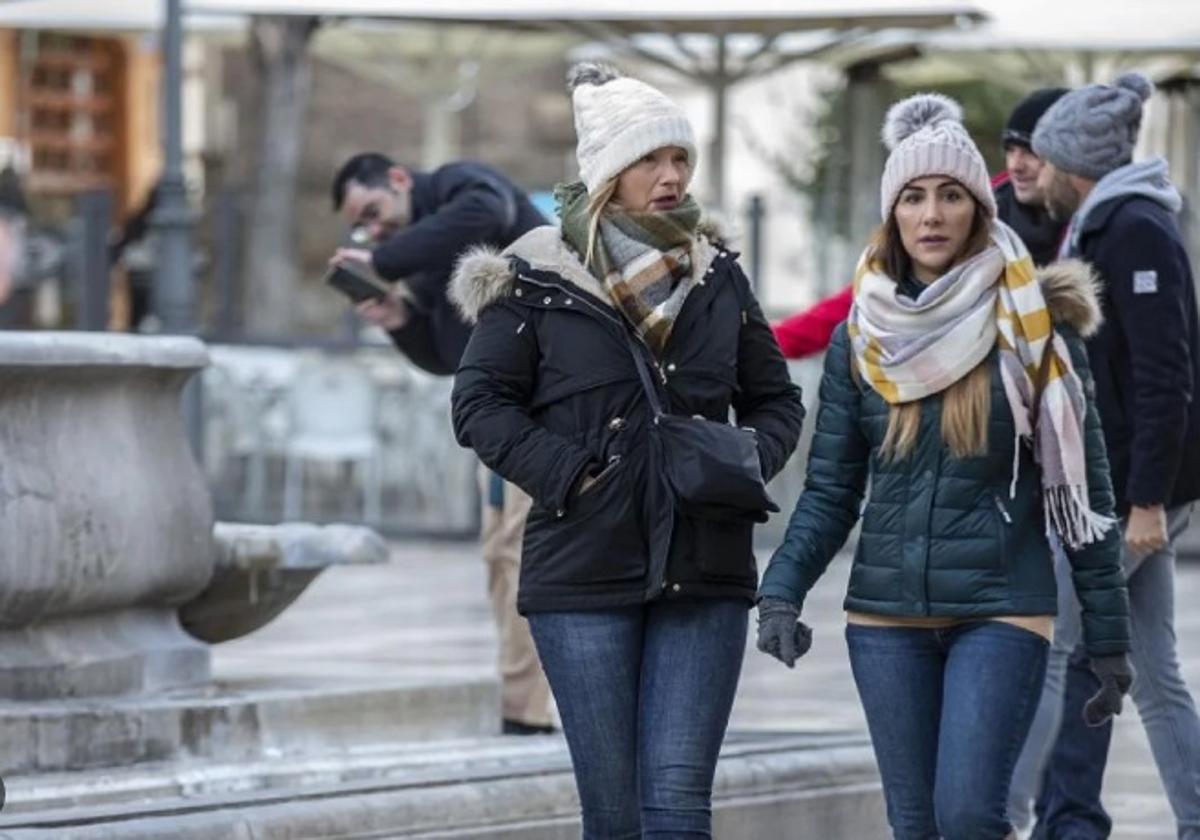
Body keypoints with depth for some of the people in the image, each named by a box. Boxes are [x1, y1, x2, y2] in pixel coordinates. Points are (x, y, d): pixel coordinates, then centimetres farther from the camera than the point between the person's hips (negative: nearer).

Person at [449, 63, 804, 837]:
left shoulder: (718, 277, 10)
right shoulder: (540, 279, -1)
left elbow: (776, 400, 17)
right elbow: (480, 402, 0)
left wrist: (747, 465, -3)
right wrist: (566, 474, -12)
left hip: (704, 575, 2)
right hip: (584, 573, -2)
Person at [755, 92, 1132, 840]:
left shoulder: (1033, 329, -3)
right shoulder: (862, 339, 6)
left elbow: (1081, 488, -1)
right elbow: (830, 490, 7)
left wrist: (1109, 635, -2)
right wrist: (783, 591, -9)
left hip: (1002, 610, -3)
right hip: (888, 617, 4)